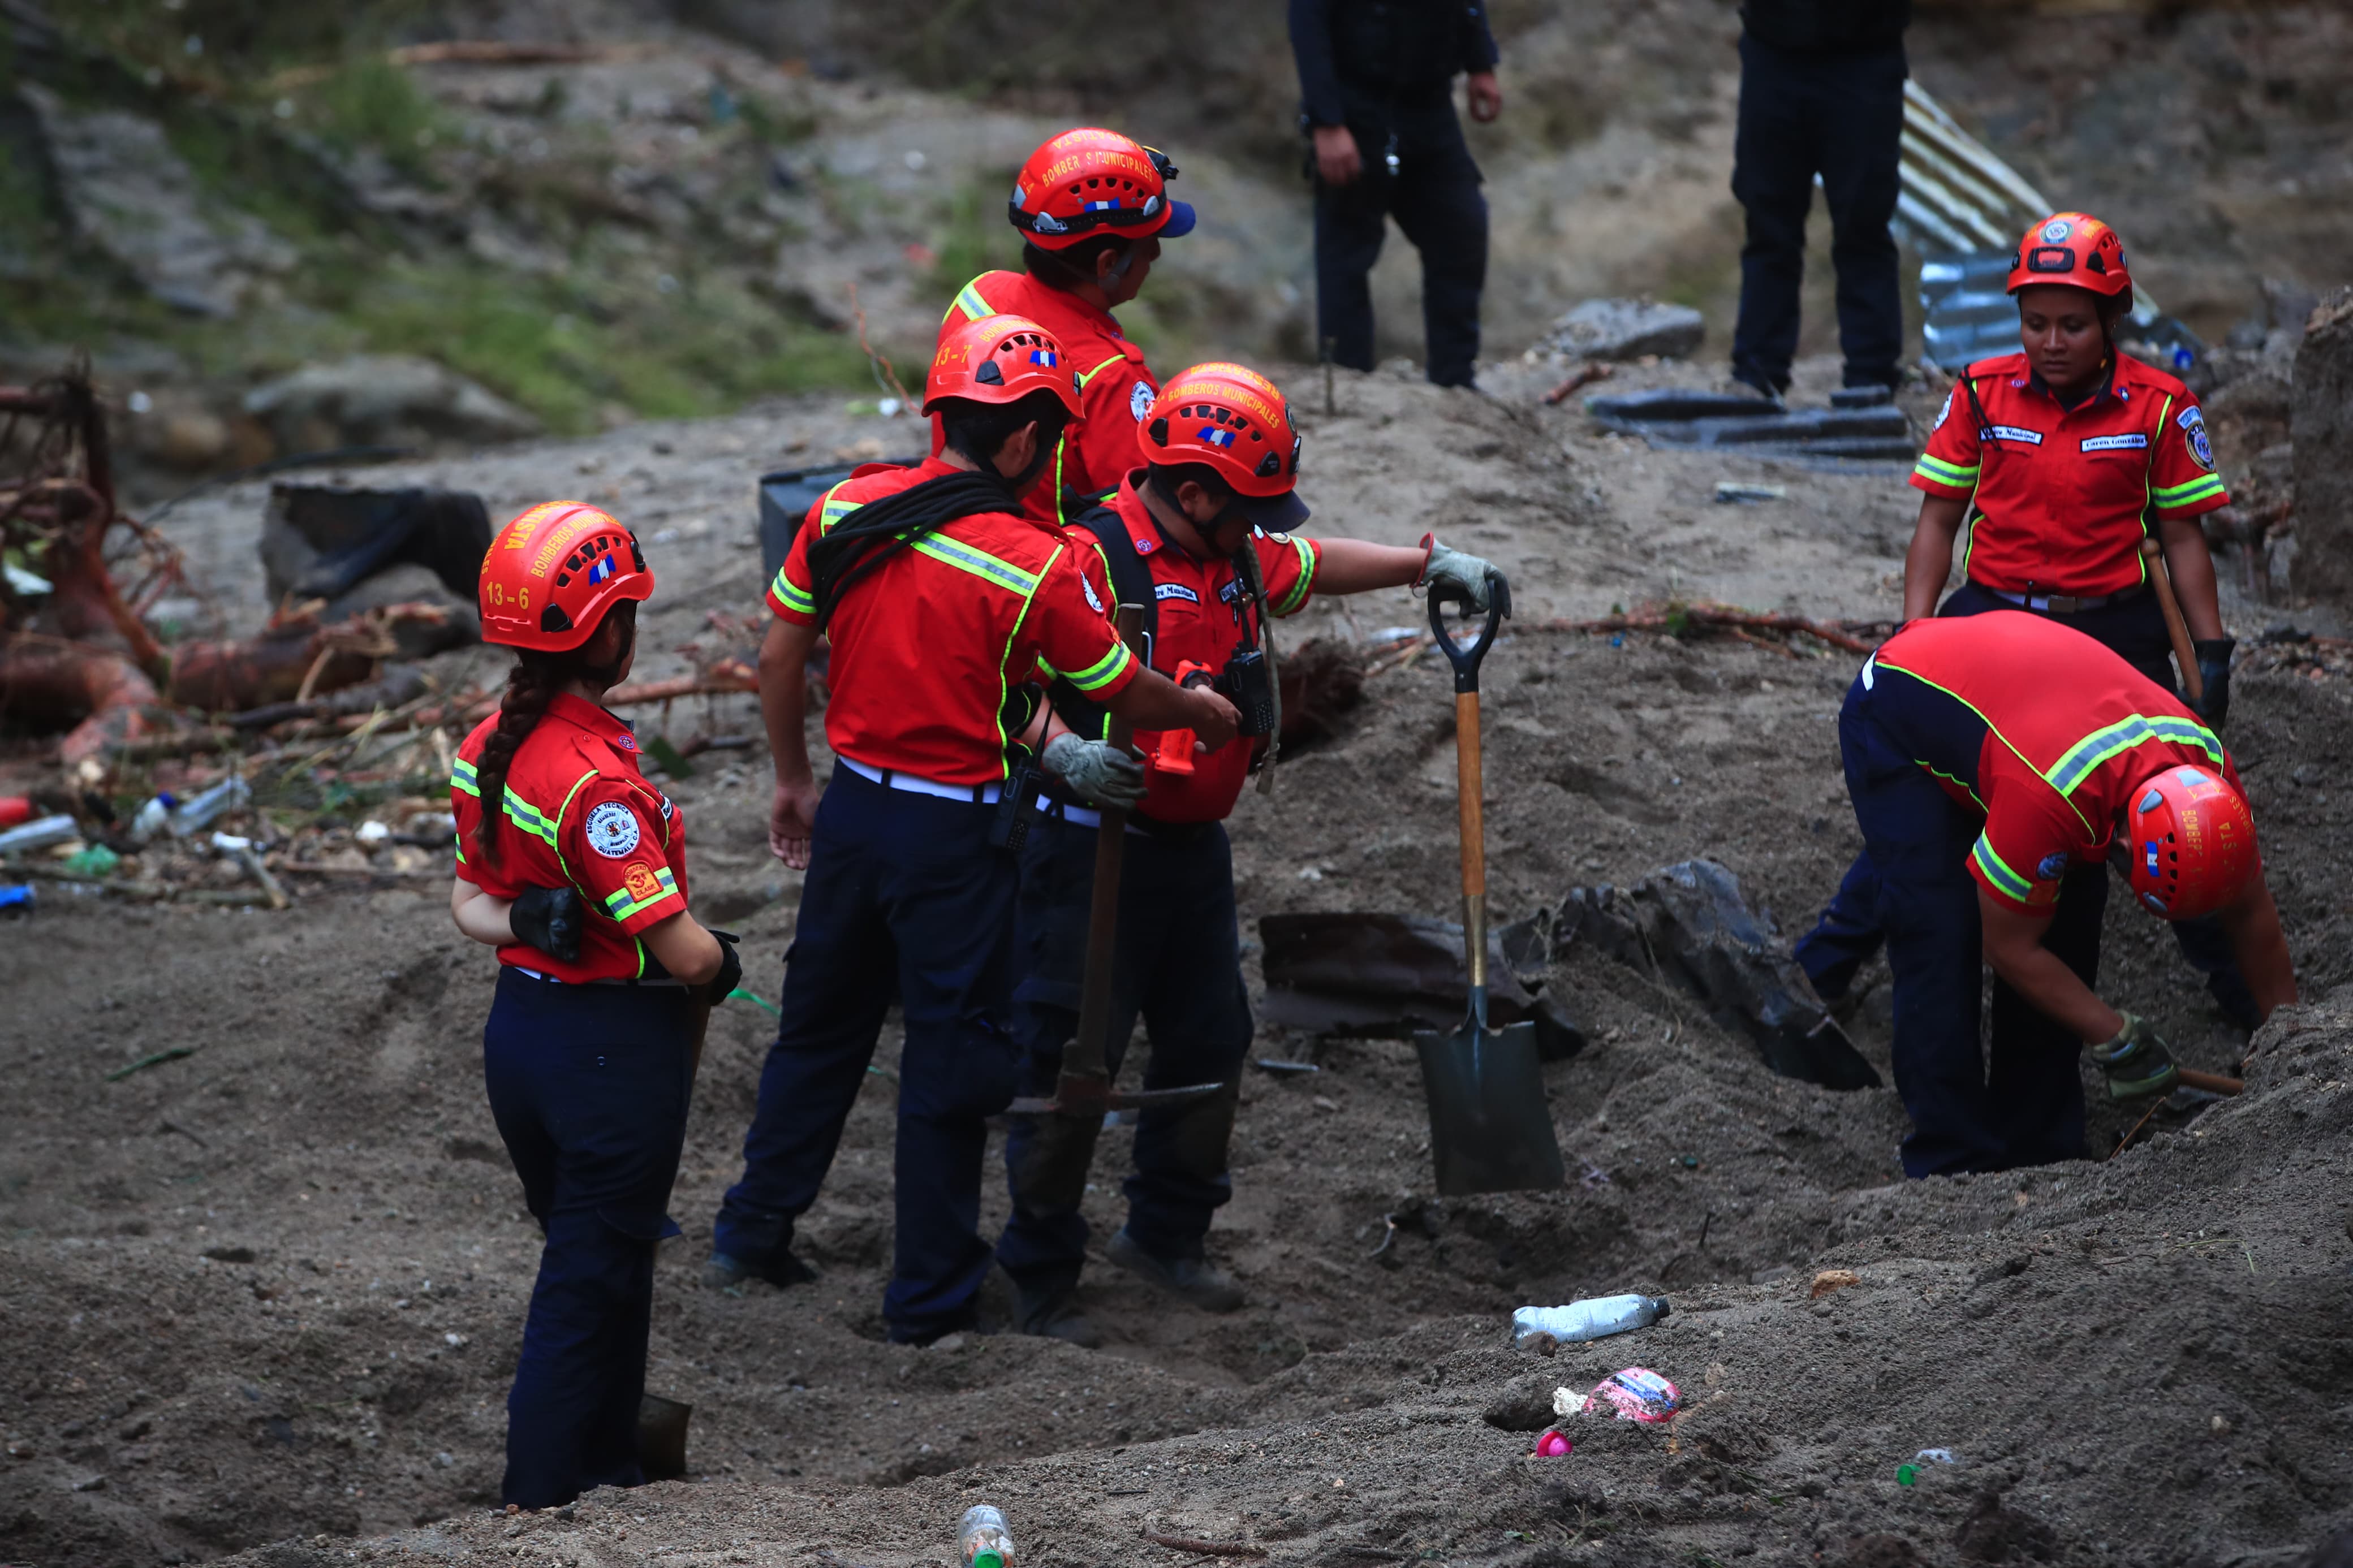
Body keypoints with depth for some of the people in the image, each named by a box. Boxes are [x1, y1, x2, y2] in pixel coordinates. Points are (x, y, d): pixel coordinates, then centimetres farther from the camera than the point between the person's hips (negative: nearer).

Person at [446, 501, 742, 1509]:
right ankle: (540, 1506, 9)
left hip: (518, 1033, 8)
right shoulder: (598, 783, -26)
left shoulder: (486, 749, 1)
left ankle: (612, 1469, 35)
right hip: (615, 1048, -8)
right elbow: (683, 952, -23)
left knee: (598, 1267, 23)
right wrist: (720, 968, -2)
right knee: (589, 1287, 4)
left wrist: (521, 921, -6)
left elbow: (472, 902, 11)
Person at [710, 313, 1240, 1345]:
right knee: (953, 1052, 7)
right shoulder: (1031, 566, -19)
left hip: (853, 805, 5)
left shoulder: (845, 513, -5)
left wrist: (794, 781, 18)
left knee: (822, 1024, 22)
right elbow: (1126, 695, -8)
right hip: (956, 833, -5)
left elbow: (780, 658, 4)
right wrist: (1206, 714, 12)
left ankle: (753, 1232, 33)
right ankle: (931, 1296, 15)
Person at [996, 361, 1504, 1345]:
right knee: (1071, 1062, -3)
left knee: (1210, 1042, 16)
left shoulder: (1237, 556, 9)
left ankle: (1166, 1234, 34)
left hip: (1192, 847, 9)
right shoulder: (1093, 560, -19)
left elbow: (1311, 565, 30)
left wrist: (1428, 562, 26)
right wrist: (1064, 751, -42)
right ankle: (1041, 1282, 4)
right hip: (1093, 847, -9)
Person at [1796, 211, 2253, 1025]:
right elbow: (1938, 521, 3)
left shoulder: (2158, 407, -5)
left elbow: (2181, 537, 1)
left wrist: (2212, 653, -2)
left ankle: (2237, 977, 20)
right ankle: (1827, 964, 12)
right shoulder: (1983, 394, -3)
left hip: (2113, 630, -1)